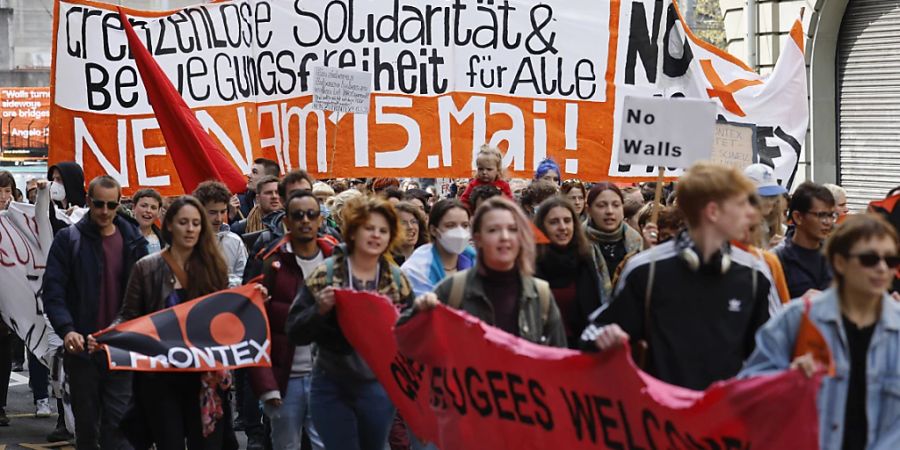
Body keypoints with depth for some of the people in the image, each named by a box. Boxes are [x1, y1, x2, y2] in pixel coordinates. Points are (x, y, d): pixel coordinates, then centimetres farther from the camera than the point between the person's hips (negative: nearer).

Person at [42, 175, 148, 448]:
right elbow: (53, 291, -8)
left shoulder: (133, 240, 5)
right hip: (82, 346, -1)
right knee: (86, 422, 9)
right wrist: (66, 329, -23)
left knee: (117, 421, -2)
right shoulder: (68, 239, -1)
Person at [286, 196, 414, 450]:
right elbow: (295, 333, -7)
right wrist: (320, 310, -23)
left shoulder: (397, 281, 2)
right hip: (332, 387, -2)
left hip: (379, 387, 3)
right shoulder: (324, 274, -6)